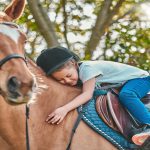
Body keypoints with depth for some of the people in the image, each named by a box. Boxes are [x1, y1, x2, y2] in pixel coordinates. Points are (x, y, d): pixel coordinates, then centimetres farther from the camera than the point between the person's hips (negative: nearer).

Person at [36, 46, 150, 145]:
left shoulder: (87, 68, -30)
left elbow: (87, 94, -40)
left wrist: (65, 109, -49)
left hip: (140, 78, -10)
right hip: (121, 85, 10)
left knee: (125, 95, -35)